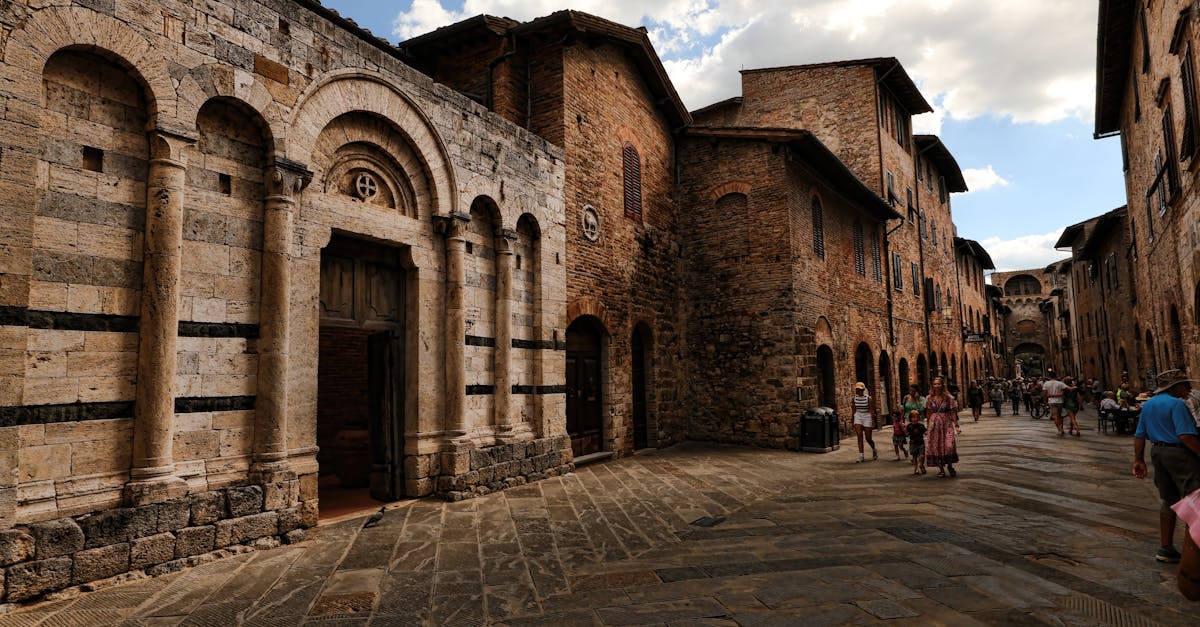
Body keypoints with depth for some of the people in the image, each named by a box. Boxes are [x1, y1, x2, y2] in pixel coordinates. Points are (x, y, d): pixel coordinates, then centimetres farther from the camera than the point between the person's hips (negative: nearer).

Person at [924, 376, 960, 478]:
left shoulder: (949, 398, -1)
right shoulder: (929, 398, 4)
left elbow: (953, 412, 1)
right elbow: (928, 413, 8)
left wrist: (956, 425, -3)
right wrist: (928, 426, 8)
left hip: (947, 424, -2)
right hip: (934, 425, 2)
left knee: (949, 445, -13)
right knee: (936, 446, 0)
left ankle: (950, 466, 11)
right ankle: (941, 469, 12)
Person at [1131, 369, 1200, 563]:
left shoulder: (1148, 405, 13)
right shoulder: (1176, 404, -13)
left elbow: (1139, 435, 15)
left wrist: (1139, 460, 18)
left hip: (1157, 452, 9)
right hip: (1179, 454, -9)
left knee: (1169, 501, 16)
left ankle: (1165, 548, 21)